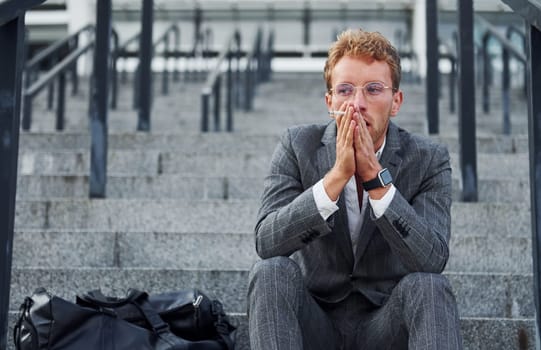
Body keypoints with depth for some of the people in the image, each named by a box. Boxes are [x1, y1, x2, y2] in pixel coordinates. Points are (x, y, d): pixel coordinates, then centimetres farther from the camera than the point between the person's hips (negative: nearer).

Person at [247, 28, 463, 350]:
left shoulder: (429, 159, -8)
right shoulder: (297, 146, -6)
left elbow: (432, 260, -22)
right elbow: (267, 242, -19)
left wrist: (375, 175, -29)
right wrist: (337, 174, -29)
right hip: (314, 322, 1)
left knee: (428, 286, -30)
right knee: (271, 272, -28)